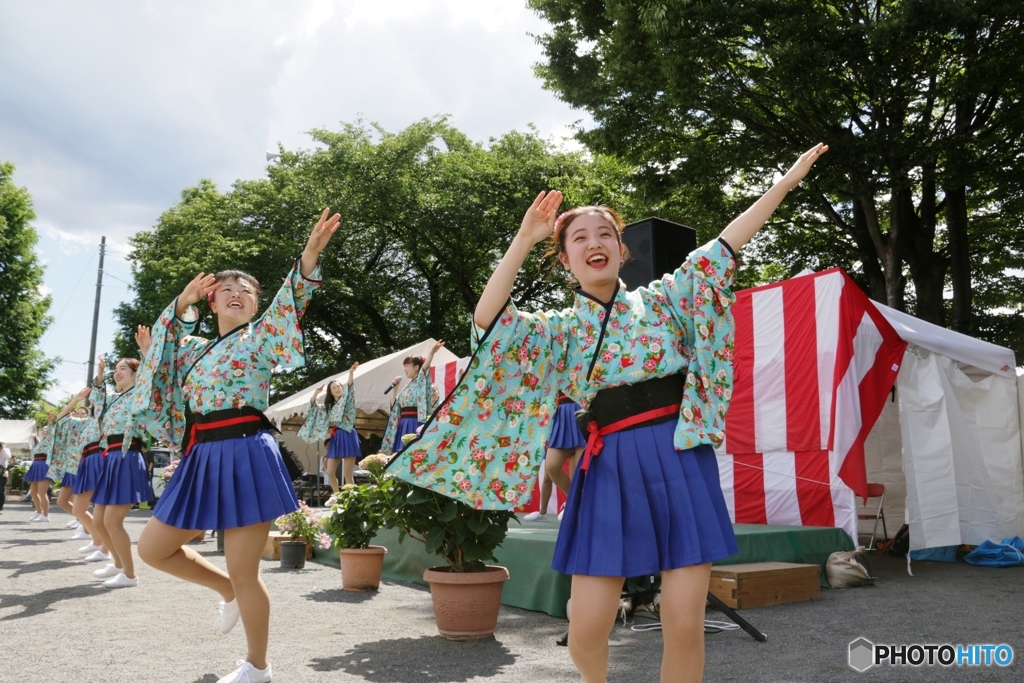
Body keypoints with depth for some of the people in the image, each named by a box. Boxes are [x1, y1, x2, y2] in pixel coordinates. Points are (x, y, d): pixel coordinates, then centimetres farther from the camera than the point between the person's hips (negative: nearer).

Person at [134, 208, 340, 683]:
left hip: (247, 456, -7)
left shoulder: (260, 337, -1)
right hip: (202, 458, 7)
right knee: (152, 548, 13)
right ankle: (225, 589, 35)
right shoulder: (197, 348, 18)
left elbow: (290, 303, -15)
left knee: (244, 573, -2)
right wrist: (182, 303, 6)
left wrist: (310, 255, -32)